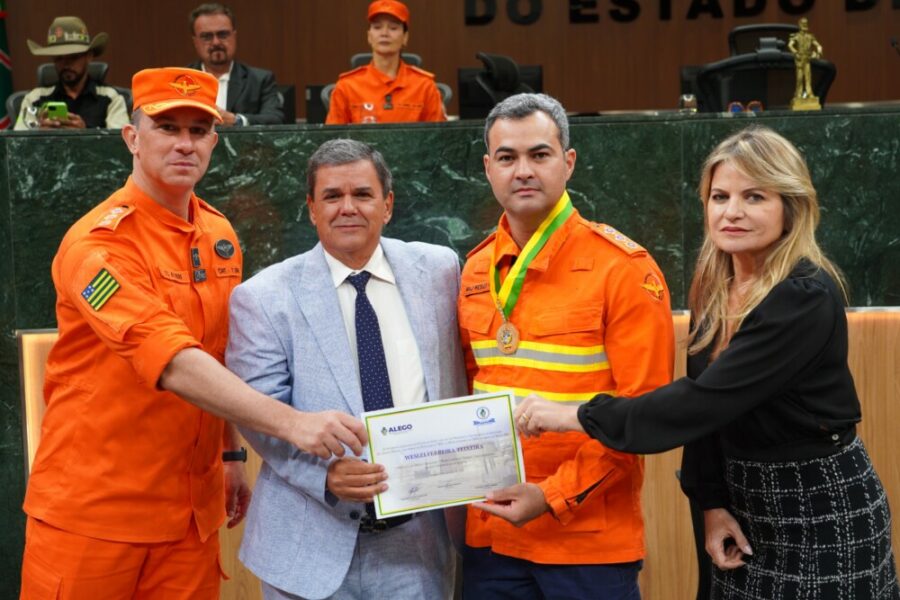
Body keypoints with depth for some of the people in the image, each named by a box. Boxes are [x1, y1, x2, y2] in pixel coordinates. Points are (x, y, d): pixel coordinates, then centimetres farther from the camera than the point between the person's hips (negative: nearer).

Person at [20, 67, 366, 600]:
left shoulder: (220, 235, 6)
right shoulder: (98, 243, -16)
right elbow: (172, 362, -29)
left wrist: (232, 454, 15)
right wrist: (290, 422, -37)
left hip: (192, 509, 6)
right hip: (92, 511, -6)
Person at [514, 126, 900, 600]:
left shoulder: (807, 297, -22)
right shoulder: (712, 289, 2)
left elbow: (709, 399, -29)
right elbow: (704, 399, 6)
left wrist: (576, 416, -27)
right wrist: (711, 502, -4)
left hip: (822, 508, -7)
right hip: (743, 498, 7)